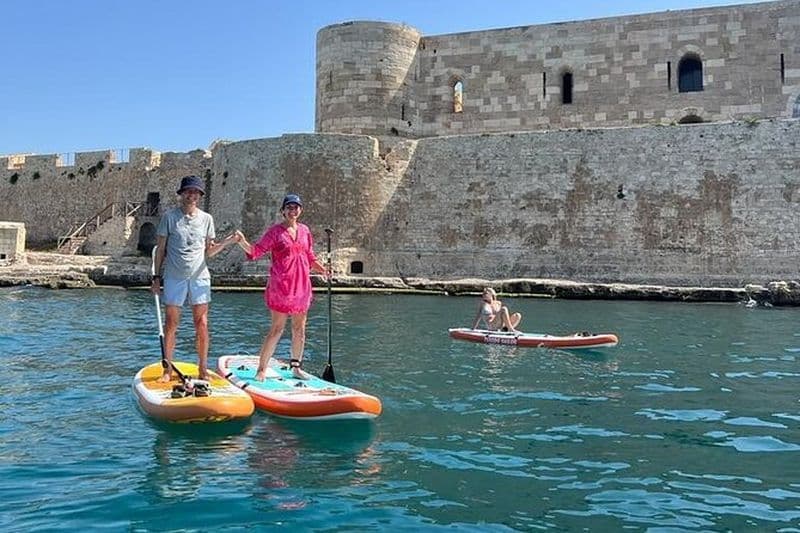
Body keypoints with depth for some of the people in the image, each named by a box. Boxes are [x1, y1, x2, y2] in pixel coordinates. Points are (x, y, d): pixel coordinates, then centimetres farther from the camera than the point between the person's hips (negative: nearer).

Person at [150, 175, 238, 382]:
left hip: (199, 276, 2)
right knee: (171, 323, 2)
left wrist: (226, 242, -6)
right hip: (174, 277, -2)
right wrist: (157, 276, 2)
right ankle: (168, 370, 12)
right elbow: (160, 249, 4)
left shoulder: (206, 219, 8)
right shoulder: (170, 216, 1)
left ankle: (203, 370, 9)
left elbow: (208, 252, 11)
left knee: (202, 324, 0)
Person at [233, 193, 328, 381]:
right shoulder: (275, 231, -2)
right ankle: (261, 369, 1)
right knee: (277, 328, -6)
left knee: (299, 328, 11)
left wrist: (323, 269, 7)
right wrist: (242, 242, -25)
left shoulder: (304, 230, 13)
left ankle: (296, 367, 23)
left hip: (301, 286, 6)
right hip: (281, 286, -6)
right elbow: (256, 251, -8)